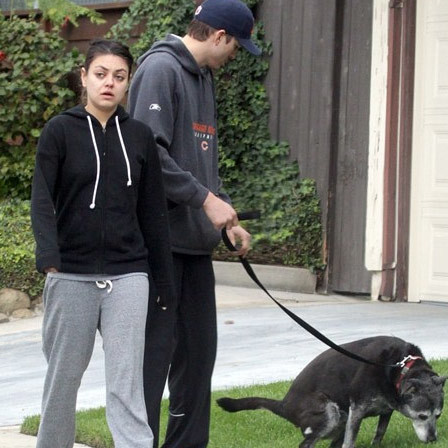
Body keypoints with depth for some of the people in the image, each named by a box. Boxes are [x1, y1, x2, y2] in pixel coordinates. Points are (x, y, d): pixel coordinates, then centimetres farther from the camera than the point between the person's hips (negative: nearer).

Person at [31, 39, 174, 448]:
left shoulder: (140, 136, 7)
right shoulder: (61, 131, 0)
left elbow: (153, 212, 10)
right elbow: (42, 197, -9)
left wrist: (165, 282, 10)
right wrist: (48, 253, -27)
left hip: (127, 275, 1)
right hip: (71, 274, -1)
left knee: (127, 379, -6)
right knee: (65, 374, 9)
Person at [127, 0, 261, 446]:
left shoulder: (203, 77, 17)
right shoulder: (160, 68, -12)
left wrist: (226, 219, 13)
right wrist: (206, 199, -18)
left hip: (195, 242, 9)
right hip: (159, 240, -9)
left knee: (197, 352, 12)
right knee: (154, 351, -5)